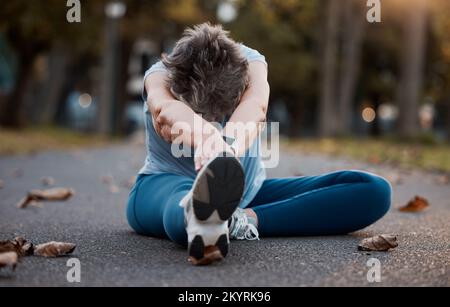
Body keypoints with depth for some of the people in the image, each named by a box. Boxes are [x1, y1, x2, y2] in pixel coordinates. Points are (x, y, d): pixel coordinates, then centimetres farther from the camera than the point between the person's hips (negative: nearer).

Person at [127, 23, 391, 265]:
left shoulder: (249, 62, -14)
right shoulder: (162, 75, -19)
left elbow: (255, 104, -39)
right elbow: (164, 108, -45)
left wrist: (229, 147, -63)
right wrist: (205, 134, -69)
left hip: (244, 191, 3)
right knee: (183, 197, -44)